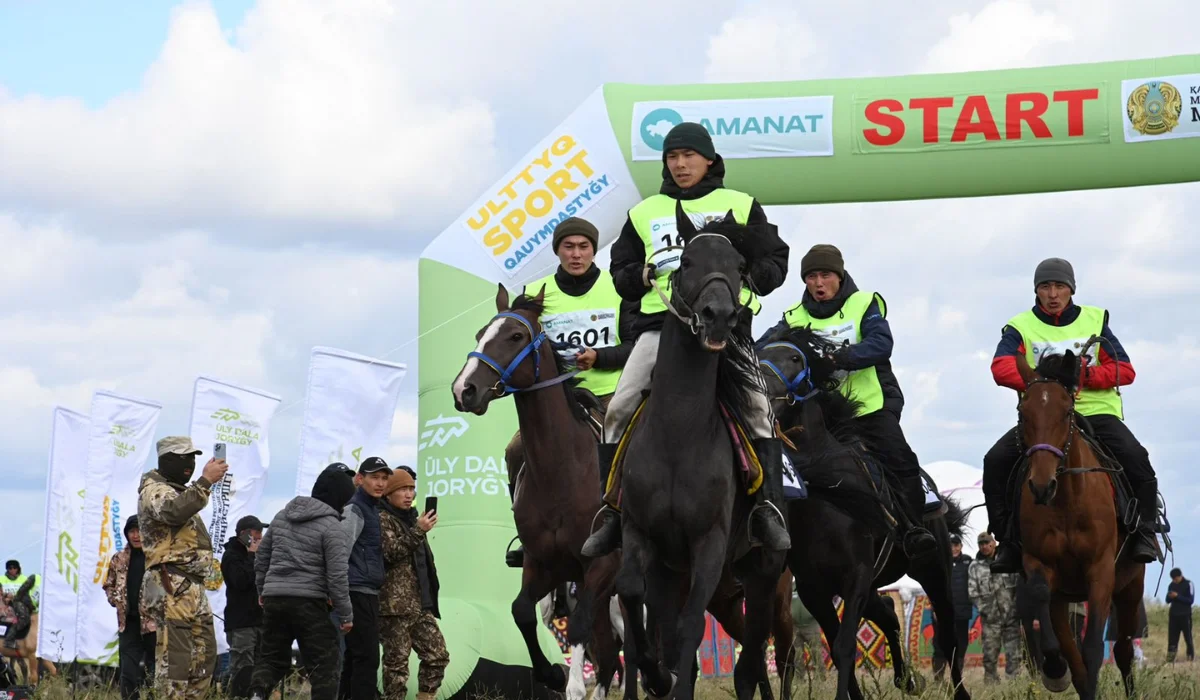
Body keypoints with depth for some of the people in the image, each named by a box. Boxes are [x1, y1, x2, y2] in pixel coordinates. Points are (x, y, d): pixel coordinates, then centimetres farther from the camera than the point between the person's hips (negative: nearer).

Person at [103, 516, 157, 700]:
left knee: (155, 670, 3)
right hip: (129, 622, 4)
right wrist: (116, 600, 4)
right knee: (128, 671, 1)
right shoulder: (119, 559, 10)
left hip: (154, 621, -4)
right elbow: (109, 584, 21)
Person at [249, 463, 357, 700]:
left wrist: (263, 589, 30)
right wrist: (346, 614, -2)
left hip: (274, 598, 6)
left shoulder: (282, 516, 12)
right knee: (324, 663, 2)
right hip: (309, 601, -6)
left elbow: (262, 555, 18)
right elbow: (337, 575, -11)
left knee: (272, 656, 13)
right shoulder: (331, 527, -8)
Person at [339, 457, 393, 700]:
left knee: (355, 657, 11)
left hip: (367, 593, 10)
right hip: (359, 592, -10)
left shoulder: (372, 509, 19)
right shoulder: (355, 509, -10)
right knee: (367, 657, -12)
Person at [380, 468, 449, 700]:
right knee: (396, 662, -7)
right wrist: (418, 531, -23)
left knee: (438, 655, 5)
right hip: (395, 604, -8)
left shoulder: (411, 518, 22)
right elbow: (390, 552, -19)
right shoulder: (383, 519, -4)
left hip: (420, 605, 8)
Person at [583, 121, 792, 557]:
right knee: (620, 409, -14)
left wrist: (743, 276, -8)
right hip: (660, 322, 2)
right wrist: (643, 275, 1)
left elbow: (774, 263, 12)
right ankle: (612, 509, -8)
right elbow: (620, 272, 23)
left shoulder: (740, 207, 16)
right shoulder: (644, 214, 22)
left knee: (756, 406, -21)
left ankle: (768, 507, -19)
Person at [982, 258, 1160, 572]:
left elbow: (1125, 370, 3)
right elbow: (1001, 367, -14)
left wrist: (1087, 375, -17)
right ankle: (1010, 539, -9)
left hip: (1096, 412, 0)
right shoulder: (1020, 327, 5)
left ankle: (1144, 532, -11)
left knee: (1135, 457, -27)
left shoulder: (1095, 321, 10)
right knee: (996, 461, -21)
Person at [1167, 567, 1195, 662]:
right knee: (1172, 638, 1)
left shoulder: (1188, 584, -5)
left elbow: (1191, 600, -11)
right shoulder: (1172, 585, 10)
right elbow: (1168, 601, 13)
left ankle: (1191, 657, 5)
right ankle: (1170, 659, 1)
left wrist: (1177, 596, -19)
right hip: (1173, 615, 4)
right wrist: (1170, 597, -10)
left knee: (1188, 637, -1)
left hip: (1185, 615, -4)